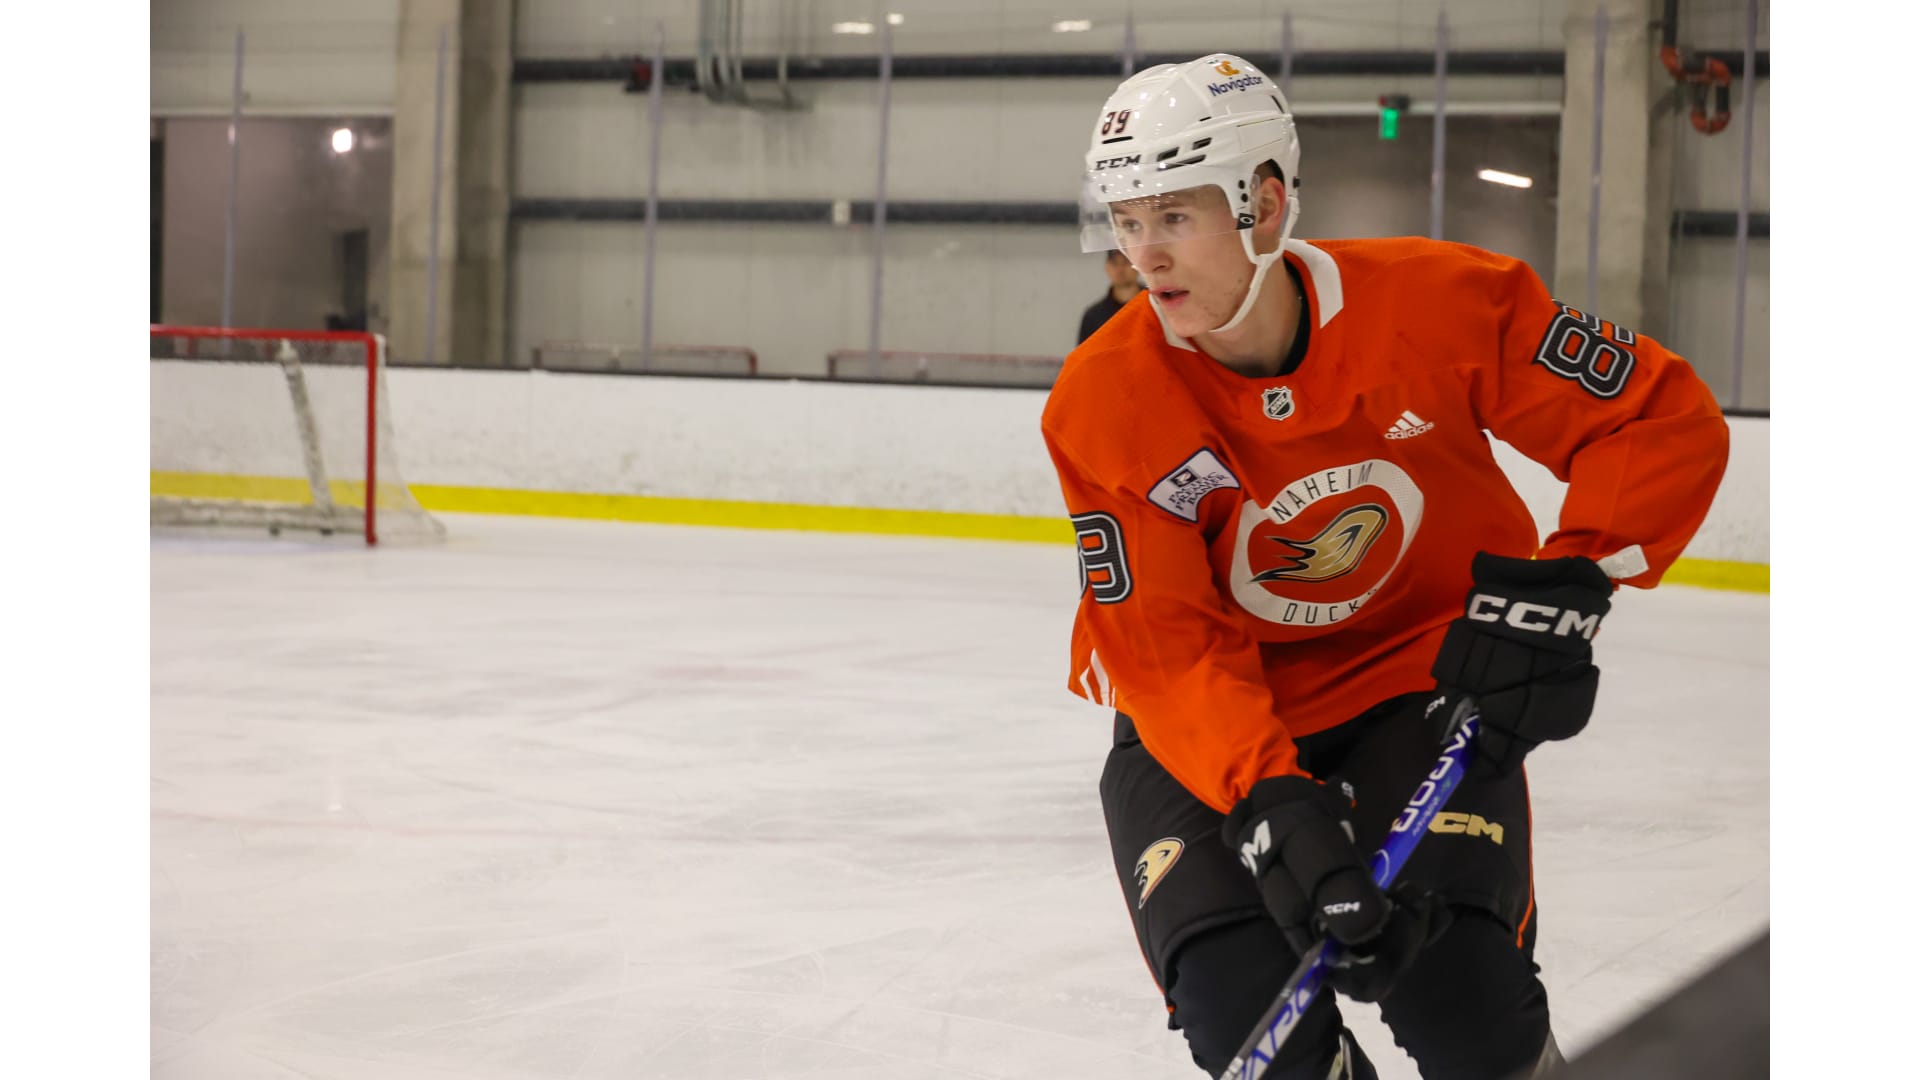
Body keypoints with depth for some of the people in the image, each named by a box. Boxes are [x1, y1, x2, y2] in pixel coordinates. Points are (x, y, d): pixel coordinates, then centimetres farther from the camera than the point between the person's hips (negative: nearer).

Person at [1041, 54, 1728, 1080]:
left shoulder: (1440, 303, -19)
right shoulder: (1103, 403, -18)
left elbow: (1668, 418, -12)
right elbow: (1167, 646, -21)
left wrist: (1570, 581, -25)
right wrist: (1271, 804, -36)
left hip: (1418, 670, 0)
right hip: (1214, 720, 1)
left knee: (1458, 996, -21)